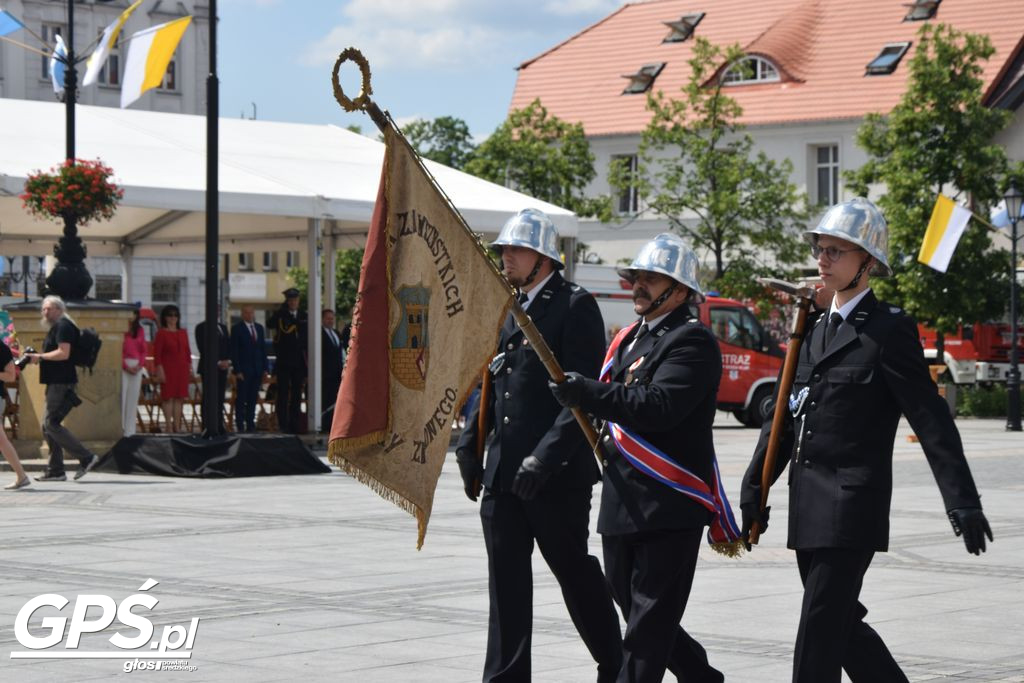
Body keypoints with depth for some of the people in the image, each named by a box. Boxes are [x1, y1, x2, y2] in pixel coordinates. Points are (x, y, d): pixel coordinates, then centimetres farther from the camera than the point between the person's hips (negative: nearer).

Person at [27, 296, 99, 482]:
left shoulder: (62, 326, -11)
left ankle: (86, 457, -12)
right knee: (48, 425, 8)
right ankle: (55, 470, 9)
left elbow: (63, 353, -22)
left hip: (62, 383, -11)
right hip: (55, 383, 11)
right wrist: (38, 359, 12)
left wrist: (40, 356, -16)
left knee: (51, 424, -13)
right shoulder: (55, 327, 22)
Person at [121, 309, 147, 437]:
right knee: (122, 396, -8)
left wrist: (140, 364, -1)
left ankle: (130, 431, 8)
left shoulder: (140, 330, 12)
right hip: (123, 365, -5)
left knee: (133, 397, 5)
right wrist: (126, 366, -13)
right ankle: (120, 430, -7)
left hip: (137, 367, 5)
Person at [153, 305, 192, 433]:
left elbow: (187, 351, 16)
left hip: (182, 369, 5)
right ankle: (169, 426, 0)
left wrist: (190, 368, 10)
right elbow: (157, 353, -6)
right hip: (168, 369, -5)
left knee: (179, 397, 4)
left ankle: (177, 425, 9)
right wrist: (159, 370, -13)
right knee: (168, 397, -3)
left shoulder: (183, 333, 13)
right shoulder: (161, 333, -3)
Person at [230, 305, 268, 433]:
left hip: (257, 370, 5)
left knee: (253, 399, 6)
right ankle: (240, 425, -1)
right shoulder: (237, 329, -3)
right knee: (241, 399, -3)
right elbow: (234, 351, -6)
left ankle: (250, 424, 9)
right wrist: (237, 370, -13)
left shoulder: (259, 328, 14)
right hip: (243, 370, -5)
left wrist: (264, 368, 8)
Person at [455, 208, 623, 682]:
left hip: (556, 475, -7)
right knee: (506, 582, 6)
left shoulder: (574, 306, -9)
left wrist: (546, 457, -22)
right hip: (503, 471, 7)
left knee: (575, 572, 5)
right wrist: (470, 444, 10)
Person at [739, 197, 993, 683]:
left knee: (820, 629, -8)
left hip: (852, 502, -7)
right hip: (809, 504, 8)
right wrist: (754, 489, 14)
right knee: (841, 622, 13)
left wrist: (962, 501, -15)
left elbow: (931, 419, -11)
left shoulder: (889, 329, -7)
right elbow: (785, 416, 18)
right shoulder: (813, 329, 15)